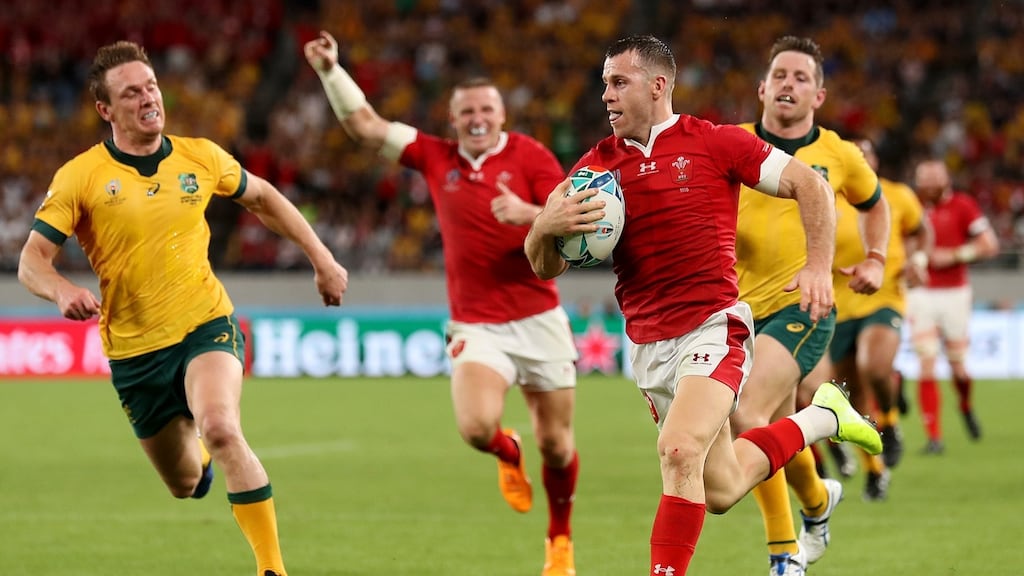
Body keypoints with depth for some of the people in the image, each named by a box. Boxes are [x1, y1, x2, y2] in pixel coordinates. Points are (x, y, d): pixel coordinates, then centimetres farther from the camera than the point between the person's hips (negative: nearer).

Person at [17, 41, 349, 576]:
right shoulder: (80, 176, -8)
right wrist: (63, 291, -33)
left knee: (220, 429, -31)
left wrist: (322, 259, 15)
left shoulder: (200, 157, -1)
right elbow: (31, 260, -10)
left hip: (206, 325, 0)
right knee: (185, 485, 11)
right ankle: (201, 458, 52)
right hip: (134, 350, 1)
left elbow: (261, 198, 18)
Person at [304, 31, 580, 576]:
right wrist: (331, 70, -3)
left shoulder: (530, 156, -3)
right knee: (476, 427, -23)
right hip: (476, 324, 1)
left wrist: (527, 213, -26)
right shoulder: (435, 157, 5)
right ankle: (508, 453, 15)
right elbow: (366, 126, 6)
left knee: (556, 443, 4)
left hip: (540, 320, -1)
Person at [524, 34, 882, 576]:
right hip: (646, 344, 5)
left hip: (712, 328, -5)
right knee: (721, 490, 11)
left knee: (678, 449, -28)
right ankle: (821, 418, 36)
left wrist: (818, 266, -13)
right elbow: (544, 266, 5)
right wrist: (548, 225, -18)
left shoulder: (715, 143, -4)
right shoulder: (598, 163, 7)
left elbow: (810, 185, -1)